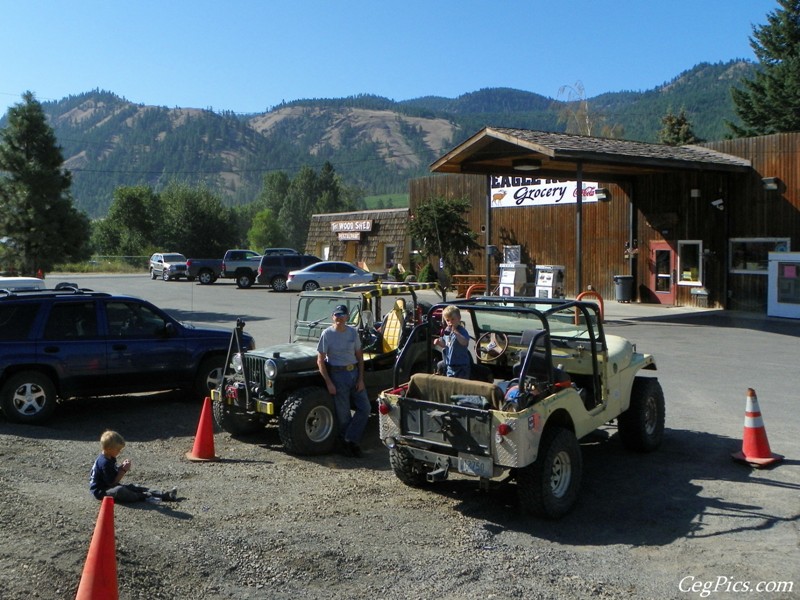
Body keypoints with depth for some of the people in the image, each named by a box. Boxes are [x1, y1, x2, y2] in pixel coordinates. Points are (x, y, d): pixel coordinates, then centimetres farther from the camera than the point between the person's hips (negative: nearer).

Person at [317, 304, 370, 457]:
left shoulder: (353, 332, 5)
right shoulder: (327, 334, -7)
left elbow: (359, 356, 10)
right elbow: (320, 361, -7)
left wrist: (361, 378, 1)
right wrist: (328, 383, -13)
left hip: (354, 372, 5)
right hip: (337, 375, -5)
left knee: (364, 408, -1)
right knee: (343, 413, 0)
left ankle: (351, 440, 6)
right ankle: (345, 443, 17)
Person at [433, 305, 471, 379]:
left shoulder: (462, 331, -16)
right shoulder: (447, 330, 7)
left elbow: (464, 342, -35)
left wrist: (455, 331, -37)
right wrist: (439, 342, -1)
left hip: (460, 365, -7)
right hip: (449, 364, 8)